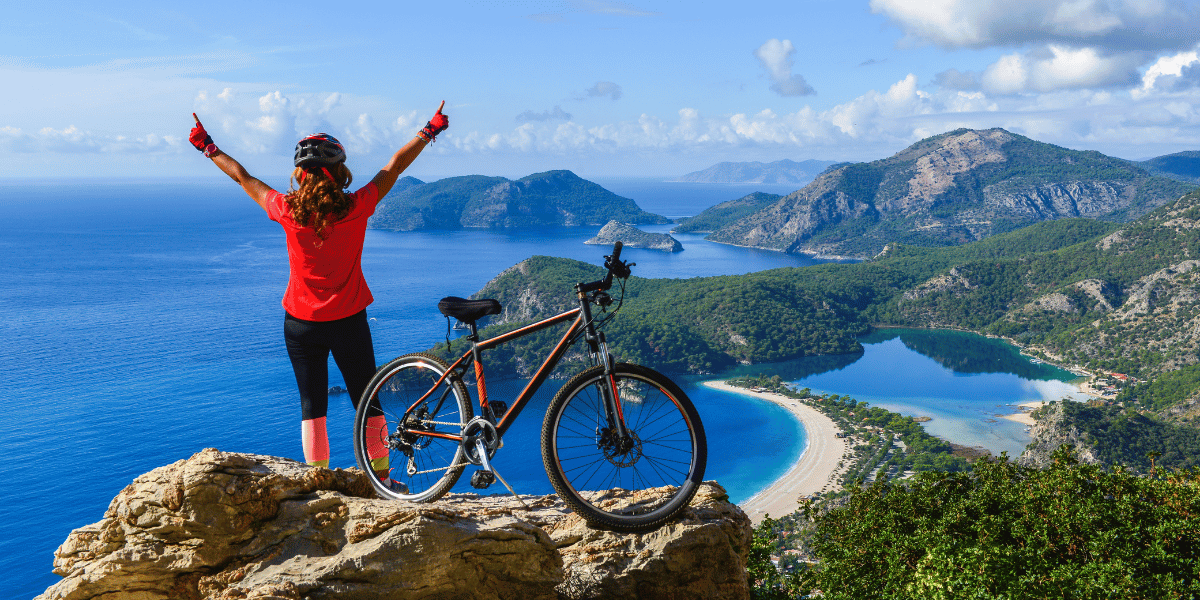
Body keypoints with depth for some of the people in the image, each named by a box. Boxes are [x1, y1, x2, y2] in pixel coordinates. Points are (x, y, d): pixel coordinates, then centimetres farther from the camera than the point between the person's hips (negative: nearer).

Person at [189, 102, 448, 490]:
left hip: (301, 323, 1)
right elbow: (395, 166, -3)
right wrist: (430, 132, 9)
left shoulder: (287, 210, -10)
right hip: (349, 322, -1)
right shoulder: (357, 209, -14)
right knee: (367, 402, 11)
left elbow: (242, 177, 5)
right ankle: (381, 478, 20)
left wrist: (207, 146, 21)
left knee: (312, 406, 11)